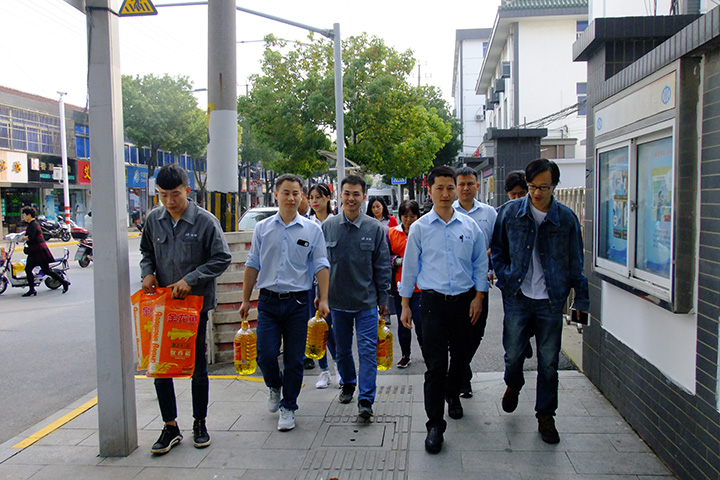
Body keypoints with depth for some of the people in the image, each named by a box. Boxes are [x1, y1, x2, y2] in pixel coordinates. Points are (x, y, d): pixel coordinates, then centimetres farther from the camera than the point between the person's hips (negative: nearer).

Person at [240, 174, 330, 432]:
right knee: (266, 355, -3)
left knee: (294, 359, 4)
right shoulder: (262, 228, 6)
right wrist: (246, 299, 8)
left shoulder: (312, 229, 2)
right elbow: (252, 265, 9)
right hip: (268, 300, 1)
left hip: (298, 301, -1)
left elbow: (321, 266, 2)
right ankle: (274, 386, 30)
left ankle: (288, 407, 22)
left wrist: (323, 299, -6)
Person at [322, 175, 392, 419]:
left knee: (368, 350, -4)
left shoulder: (375, 228, -3)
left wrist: (383, 298, 0)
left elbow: (382, 265, 1)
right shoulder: (328, 227, 1)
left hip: (366, 301, -2)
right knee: (342, 349, 16)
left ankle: (366, 400, 2)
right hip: (337, 300, 2)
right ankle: (348, 384, 38)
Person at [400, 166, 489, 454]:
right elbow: (409, 266, 4)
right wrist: (405, 305, 4)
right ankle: (435, 425, 2)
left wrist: (478, 296, 3)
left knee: (460, 356, 17)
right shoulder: (420, 228, 0)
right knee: (435, 364, -6)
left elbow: (481, 263, 11)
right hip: (434, 301, -2)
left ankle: (453, 395, 46)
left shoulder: (470, 226, 4)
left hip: (465, 300, 3)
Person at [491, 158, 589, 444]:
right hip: (517, 296, 0)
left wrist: (581, 300, 5)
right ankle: (513, 385, 42)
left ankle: (545, 416, 23)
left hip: (551, 300, 0)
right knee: (513, 353, 7)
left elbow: (575, 262, 5)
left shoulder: (566, 218, -1)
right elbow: (497, 249, 11)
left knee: (549, 361, 5)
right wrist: (505, 278, 0)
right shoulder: (510, 212, -1)